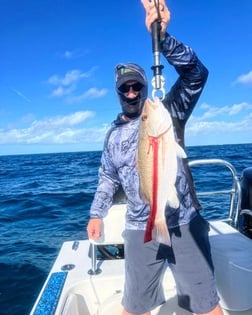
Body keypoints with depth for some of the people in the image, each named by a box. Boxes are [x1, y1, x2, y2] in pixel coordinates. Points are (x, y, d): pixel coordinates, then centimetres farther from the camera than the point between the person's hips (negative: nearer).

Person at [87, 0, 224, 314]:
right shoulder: (113, 134, 9)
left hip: (185, 225, -3)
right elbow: (108, 176, 17)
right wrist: (96, 214, 9)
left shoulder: (168, 112, -3)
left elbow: (196, 73, -17)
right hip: (140, 231, 4)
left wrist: (162, 36, -31)